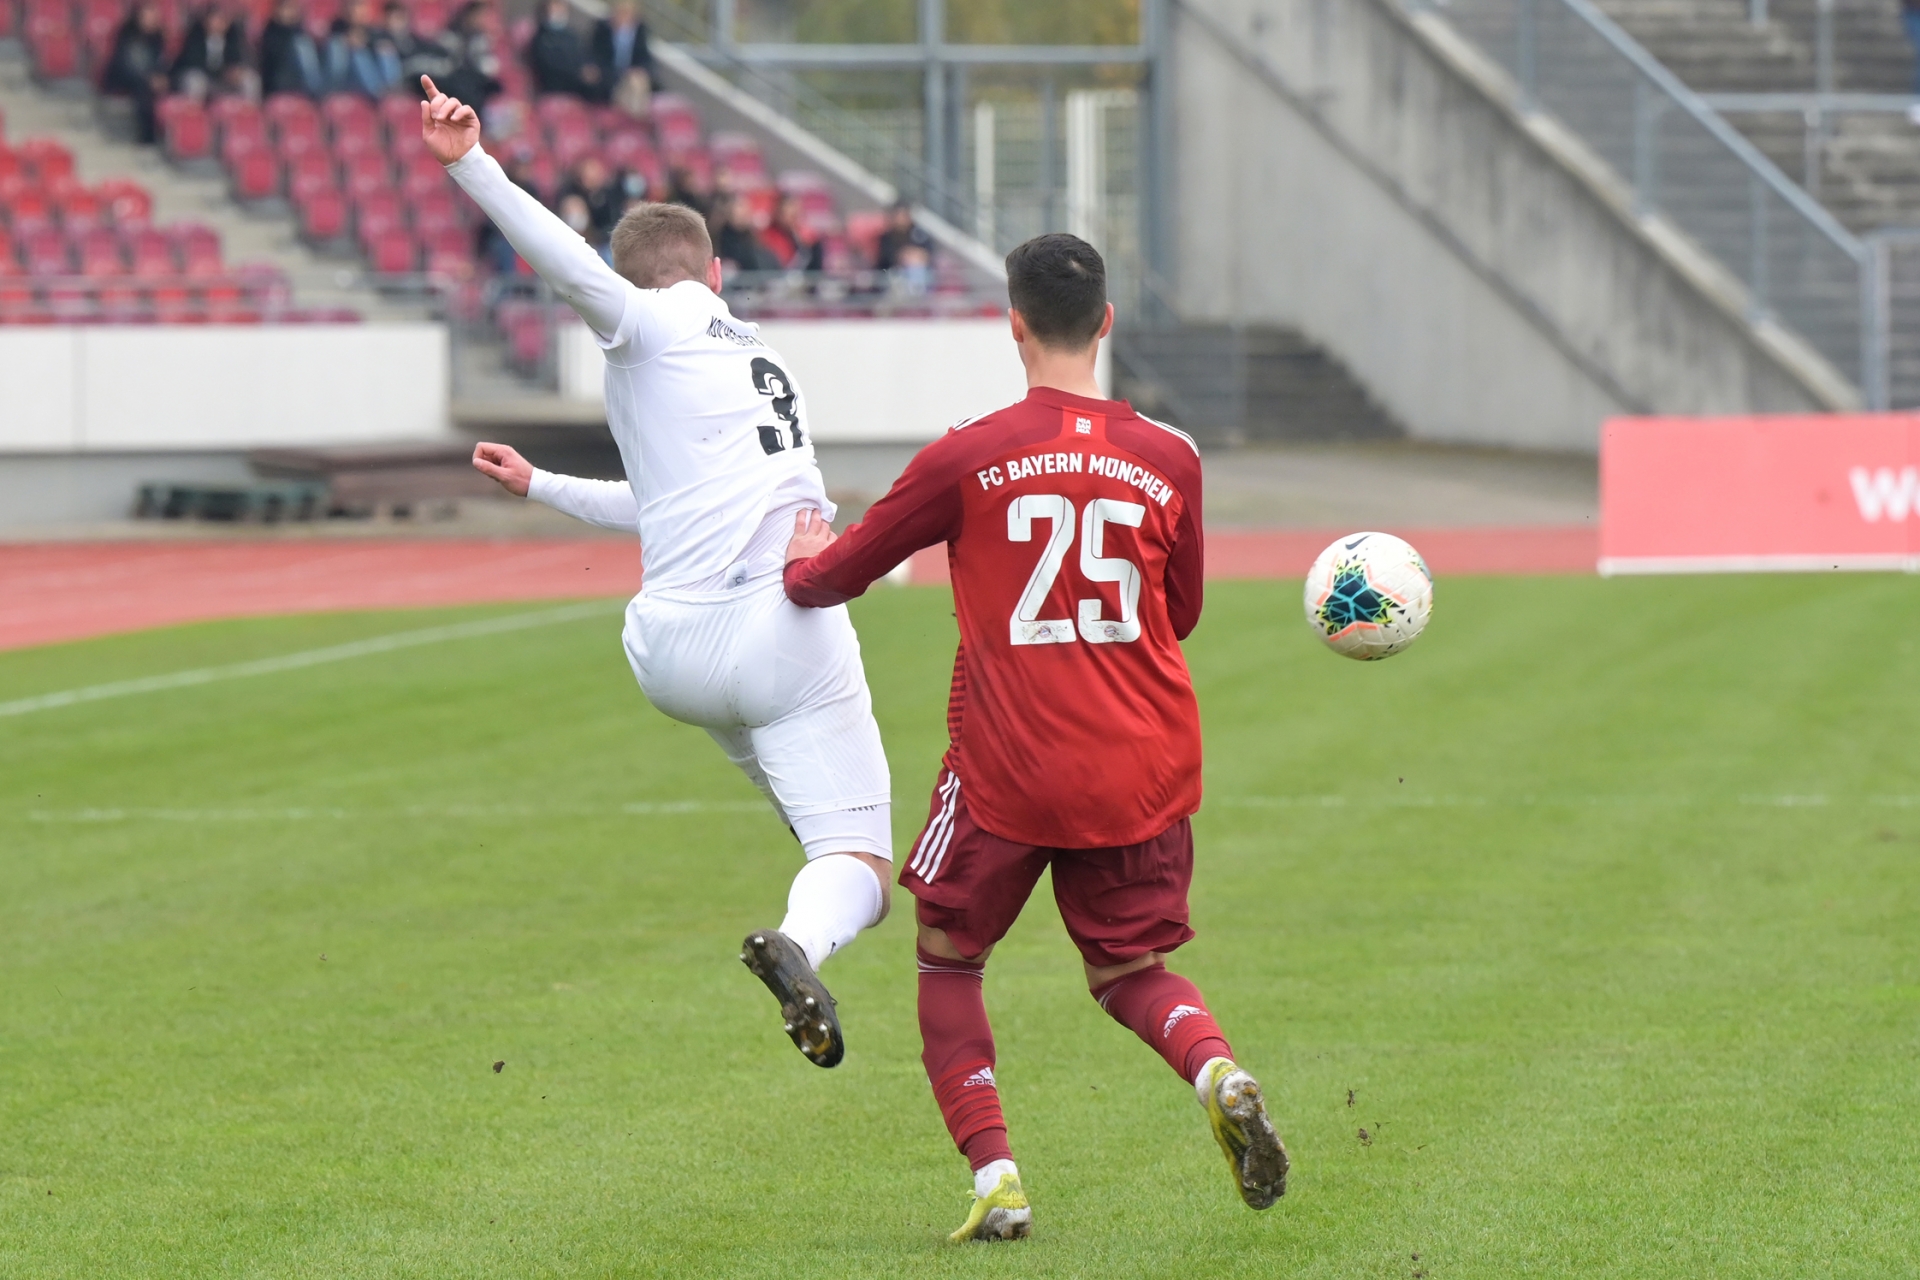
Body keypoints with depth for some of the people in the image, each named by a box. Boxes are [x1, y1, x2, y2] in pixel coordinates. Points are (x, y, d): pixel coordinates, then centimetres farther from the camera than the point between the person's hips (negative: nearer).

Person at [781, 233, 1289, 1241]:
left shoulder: (967, 459, -6)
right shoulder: (1169, 461, 1)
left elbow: (830, 579, 4)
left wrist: (803, 560, 27)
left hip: (1008, 772, -3)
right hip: (1145, 775, 3)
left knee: (948, 960, 17)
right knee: (1132, 970, 18)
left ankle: (993, 1176, 1)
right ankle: (1217, 1071, -14)